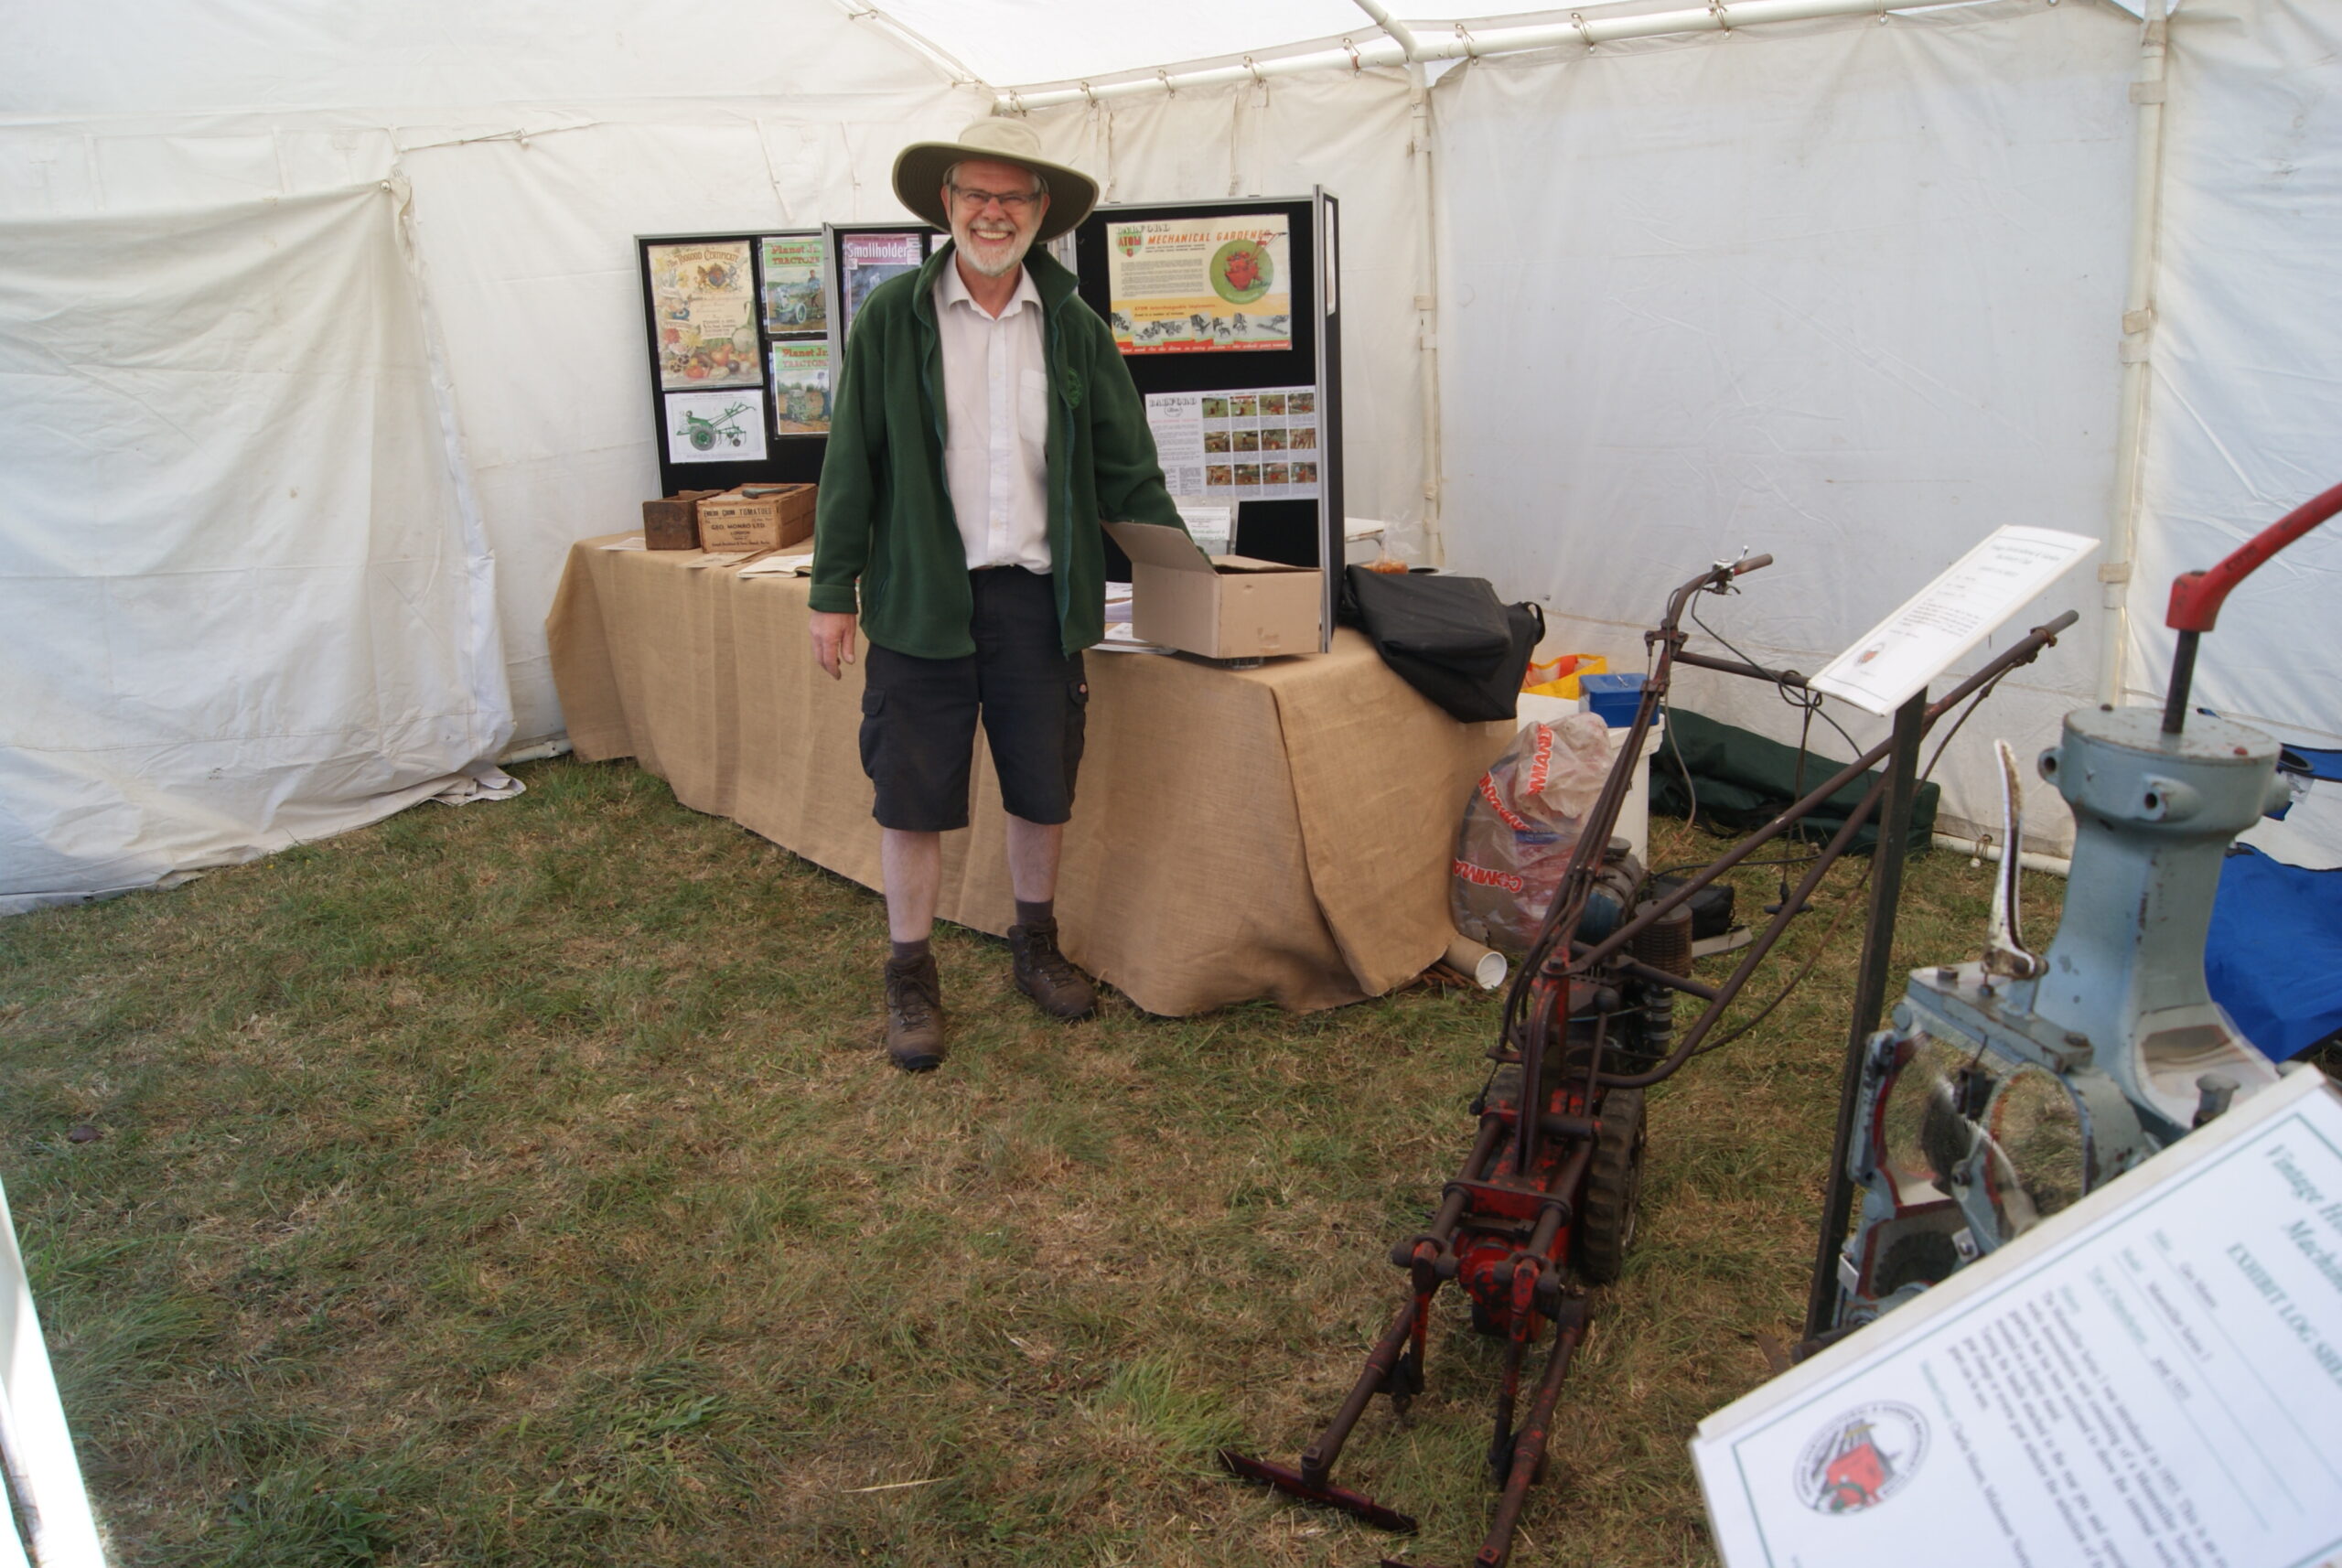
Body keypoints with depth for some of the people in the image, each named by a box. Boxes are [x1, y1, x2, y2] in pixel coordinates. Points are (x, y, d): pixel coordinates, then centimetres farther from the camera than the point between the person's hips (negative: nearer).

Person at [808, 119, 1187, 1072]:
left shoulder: (1073, 328, 7)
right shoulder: (892, 318, 1)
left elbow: (1128, 472, 10)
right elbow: (851, 464, 1)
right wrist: (833, 590, -2)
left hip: (1040, 594, 2)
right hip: (922, 595, -2)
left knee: (1045, 790, 11)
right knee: (912, 797, 3)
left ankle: (1036, 947, 33)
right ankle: (911, 978, 20)